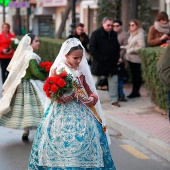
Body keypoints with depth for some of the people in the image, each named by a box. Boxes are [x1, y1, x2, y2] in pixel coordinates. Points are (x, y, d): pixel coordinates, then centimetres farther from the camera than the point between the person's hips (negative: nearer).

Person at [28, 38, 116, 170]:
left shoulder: (82, 71, 10)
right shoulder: (57, 70, -3)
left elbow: (90, 91, 15)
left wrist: (93, 98, -7)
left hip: (81, 113, 4)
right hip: (62, 113, -4)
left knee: (83, 142, -1)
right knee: (63, 144, -7)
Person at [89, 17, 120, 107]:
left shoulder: (114, 34, 8)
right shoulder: (96, 34, -9)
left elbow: (117, 47, 17)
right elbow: (92, 48, -13)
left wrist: (116, 57, 3)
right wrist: (100, 59, -18)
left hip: (112, 63, 5)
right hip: (99, 63, -5)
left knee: (114, 81, 4)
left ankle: (114, 100, 14)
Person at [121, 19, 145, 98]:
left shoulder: (140, 34, -12)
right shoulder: (132, 34, 13)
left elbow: (141, 46, -20)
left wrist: (131, 50, -17)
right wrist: (123, 47, 5)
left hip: (136, 58, -8)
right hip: (130, 58, 8)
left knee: (137, 75, 1)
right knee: (133, 75, 12)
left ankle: (136, 91, 7)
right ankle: (134, 92, 17)